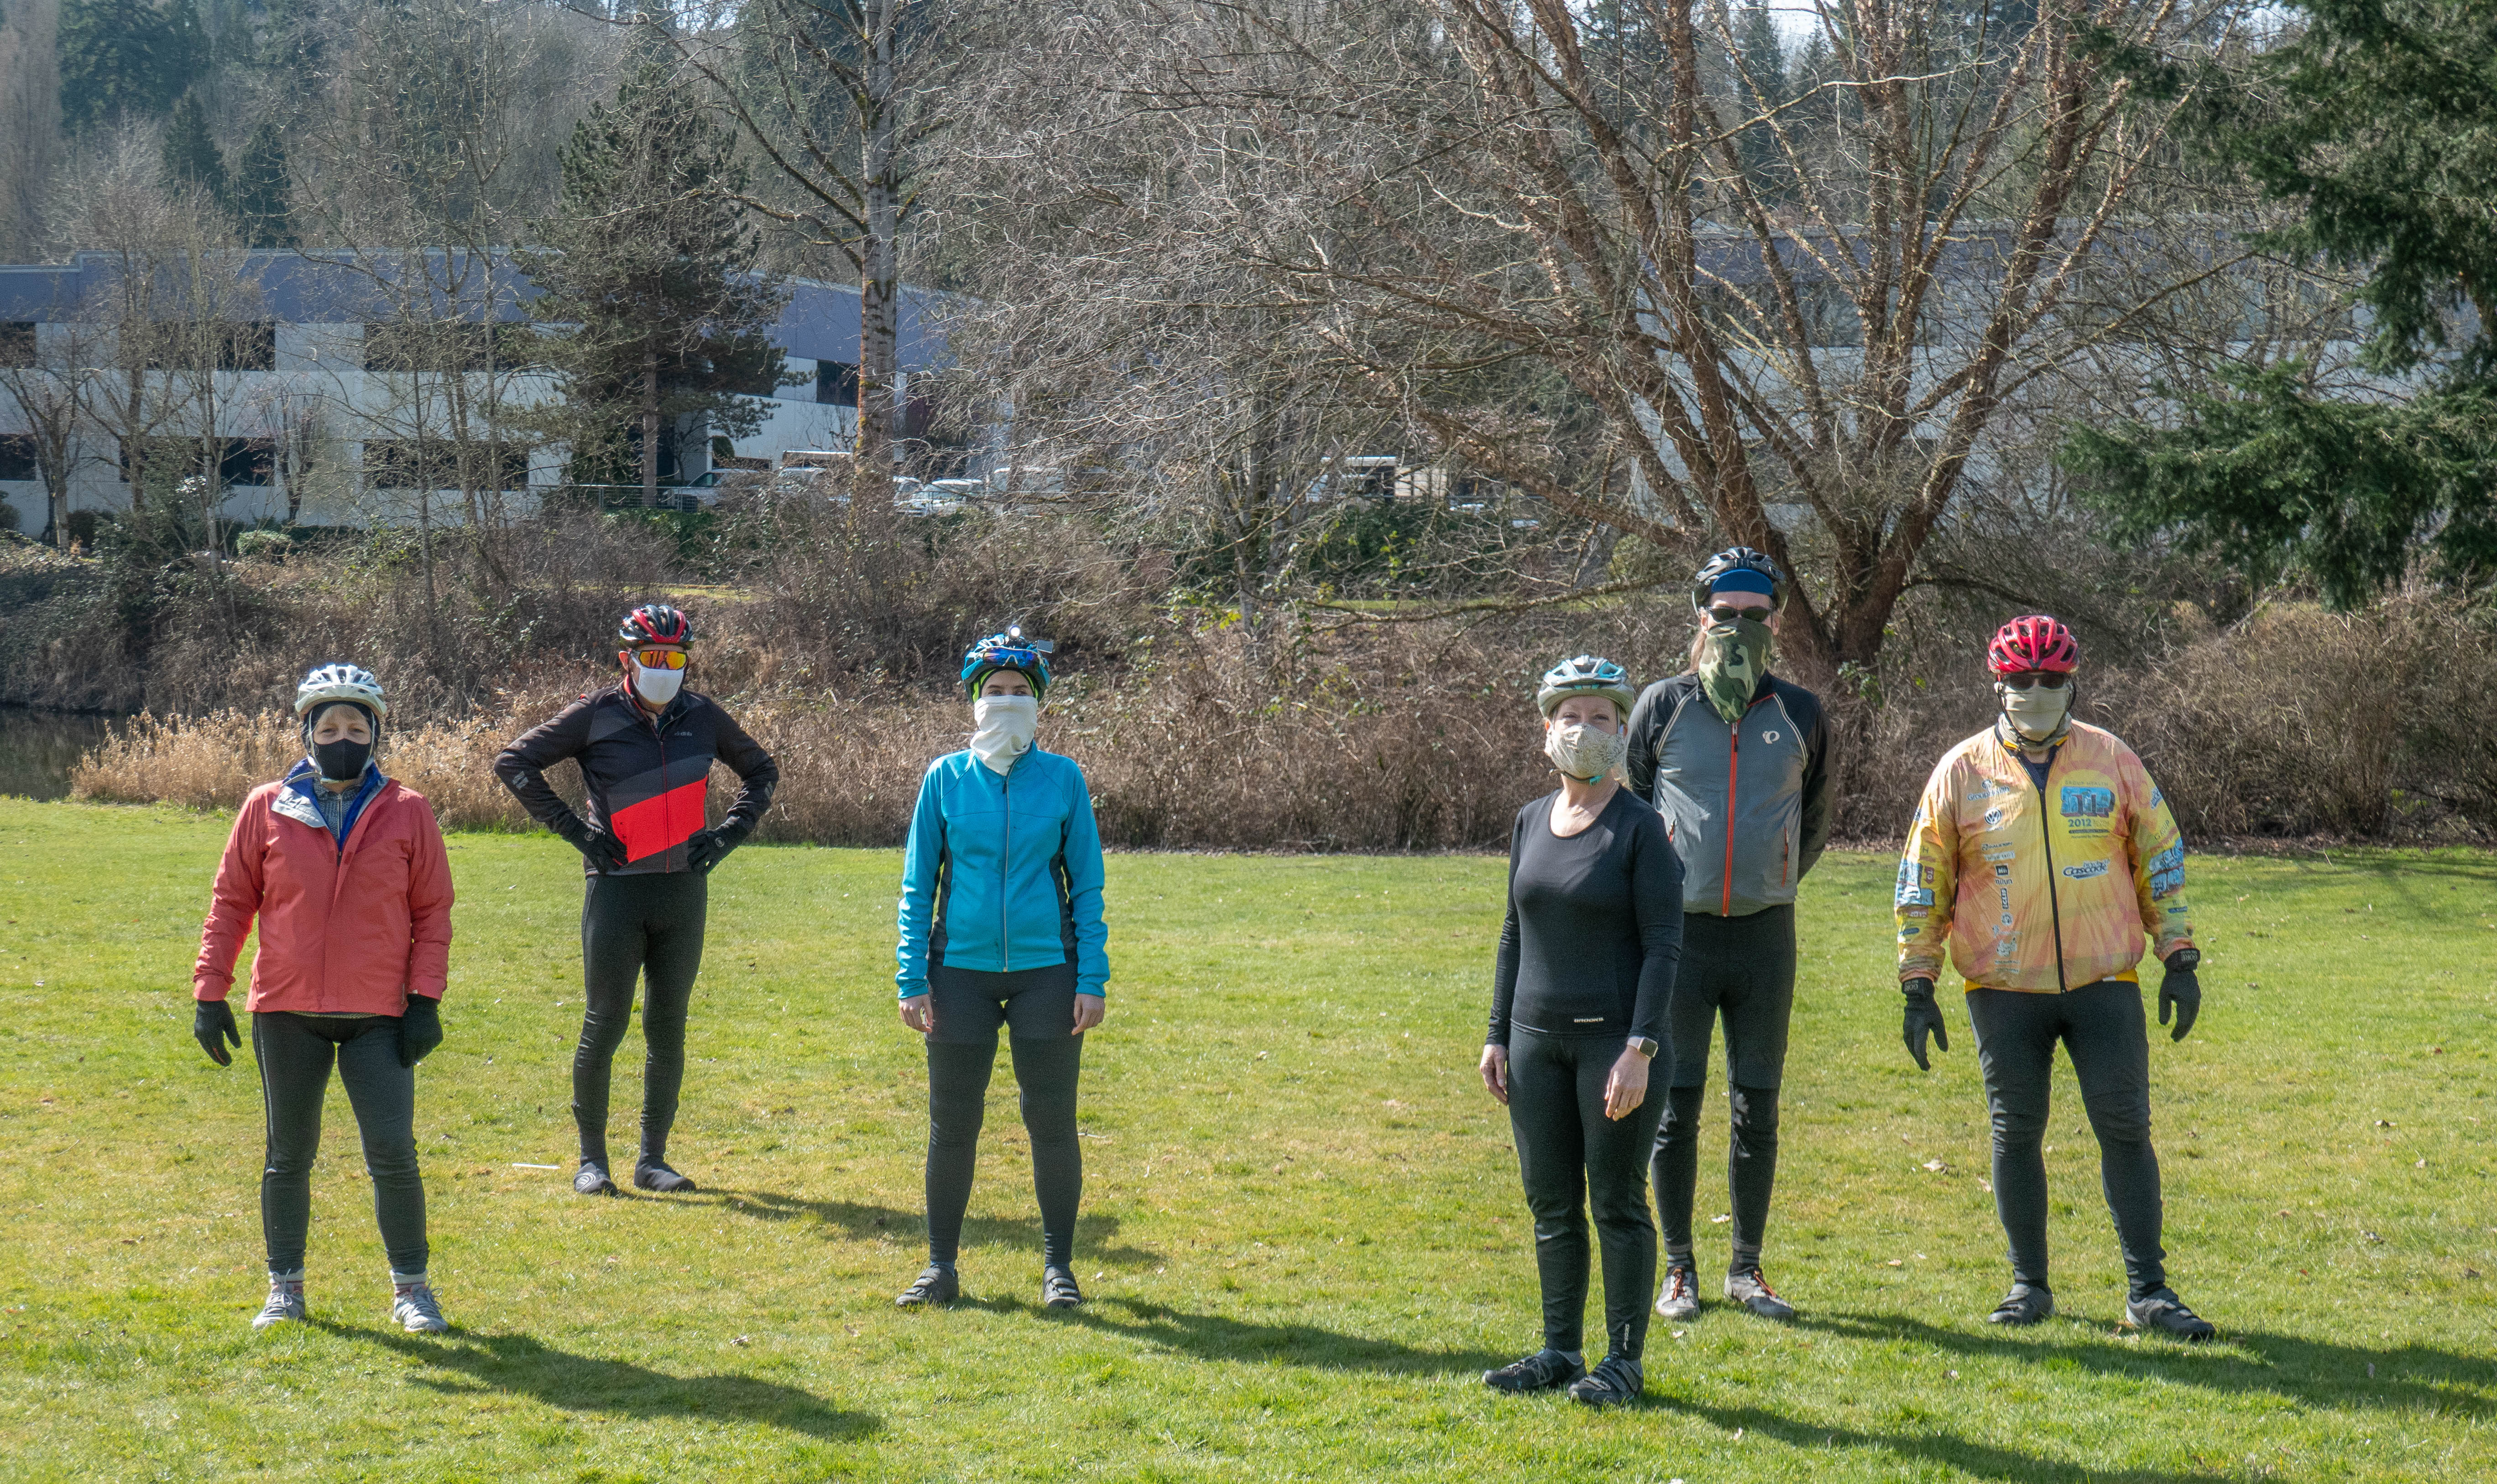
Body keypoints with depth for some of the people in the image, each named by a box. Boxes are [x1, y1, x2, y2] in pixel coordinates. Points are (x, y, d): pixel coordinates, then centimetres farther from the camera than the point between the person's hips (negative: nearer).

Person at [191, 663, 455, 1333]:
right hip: (288, 1013, 1)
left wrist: (426, 1000, -3)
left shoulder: (407, 812, 2)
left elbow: (433, 909, 4)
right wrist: (209, 993, 2)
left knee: (394, 1155, -5)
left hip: (378, 1018, -1)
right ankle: (284, 1287, 23)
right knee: (288, 1157, 10)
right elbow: (231, 902, 7)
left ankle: (411, 1287, 11)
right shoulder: (267, 809, 3)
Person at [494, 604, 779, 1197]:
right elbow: (513, 763, -1)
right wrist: (572, 827, -8)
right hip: (616, 887, -3)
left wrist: (729, 833, 8)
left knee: (668, 1030, 7)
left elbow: (761, 771, 23)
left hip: (683, 890, 3)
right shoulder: (596, 716, -3)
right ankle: (591, 1160, 8)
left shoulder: (702, 716, 8)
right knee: (604, 1026, -3)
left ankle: (652, 1159, 16)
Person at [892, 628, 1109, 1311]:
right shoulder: (946, 778, 2)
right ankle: (941, 1267, 17)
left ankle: (1058, 1267, 16)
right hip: (962, 969, 1)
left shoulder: (1063, 779, 2)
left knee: (1052, 1122, 3)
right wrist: (912, 980, -1)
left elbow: (1087, 886, 4)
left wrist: (1093, 979, -2)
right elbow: (917, 886, 6)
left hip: (1046, 971, 0)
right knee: (952, 1124, 5)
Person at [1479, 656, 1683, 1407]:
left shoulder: (1641, 829, -8)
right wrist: (1498, 1036, 11)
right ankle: (1560, 1351, 19)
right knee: (1551, 1203, 9)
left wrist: (1639, 1050, -17)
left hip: (1614, 1037, -5)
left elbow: (1663, 945, -11)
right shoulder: (1530, 822, 9)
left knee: (1617, 1203, 0)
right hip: (1538, 1037, 5)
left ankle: (1624, 1360, 8)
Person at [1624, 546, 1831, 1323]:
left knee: (1758, 1111, 6)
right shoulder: (1663, 706, 0)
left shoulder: (1799, 713, 6)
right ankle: (1679, 1268, 12)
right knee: (1676, 1106, 2)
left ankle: (1747, 1268, 16)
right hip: (1680, 931, -1)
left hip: (1765, 934, 2)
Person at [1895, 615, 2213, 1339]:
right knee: (2016, 1135, 6)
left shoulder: (2112, 761, 4)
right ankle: (2029, 1285, 18)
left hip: (2105, 982, 0)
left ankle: (2149, 1290, 4)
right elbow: (1922, 885, 6)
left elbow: (2160, 860, 11)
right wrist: (1918, 986, 3)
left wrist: (2179, 959, 6)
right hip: (2004, 989, 0)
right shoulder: (1961, 773, 1)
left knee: (2126, 1130, -3)